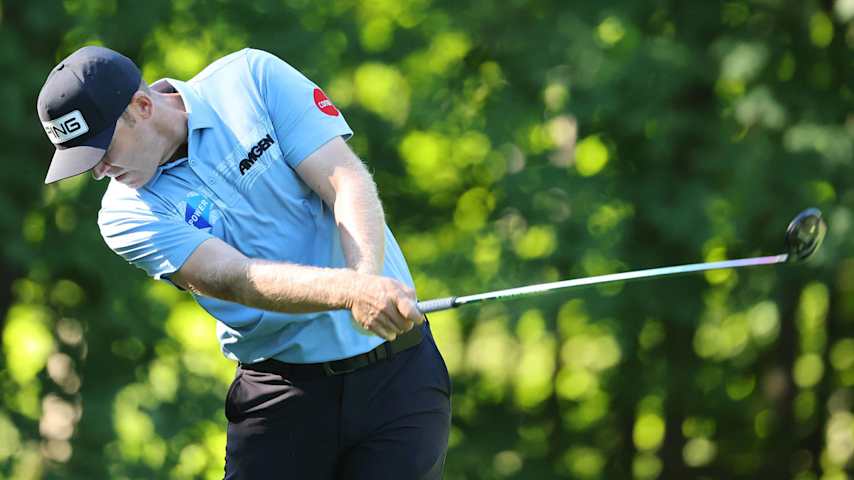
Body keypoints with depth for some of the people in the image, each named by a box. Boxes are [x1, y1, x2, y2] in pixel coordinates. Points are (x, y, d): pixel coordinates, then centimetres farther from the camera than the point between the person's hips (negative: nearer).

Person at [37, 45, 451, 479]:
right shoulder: (127, 214, -7)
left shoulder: (253, 77, -5)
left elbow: (347, 181, -12)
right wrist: (352, 291, -38)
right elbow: (235, 278, -21)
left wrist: (368, 277, -31)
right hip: (281, 390, 1)